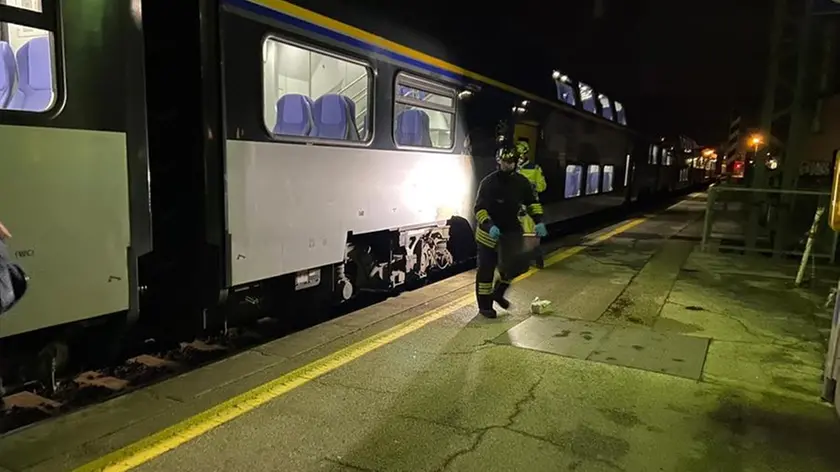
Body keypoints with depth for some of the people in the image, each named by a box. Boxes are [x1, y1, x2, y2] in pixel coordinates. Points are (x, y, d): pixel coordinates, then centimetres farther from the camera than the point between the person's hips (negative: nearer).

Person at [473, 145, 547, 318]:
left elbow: (533, 202, 7)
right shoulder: (488, 182, -18)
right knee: (486, 270, 1)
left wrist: (539, 221, -8)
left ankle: (498, 292, 34)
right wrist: (490, 226, -38)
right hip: (490, 233, -5)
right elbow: (479, 208, -22)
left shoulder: (521, 182, -3)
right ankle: (484, 305, 13)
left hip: (512, 231, 5)